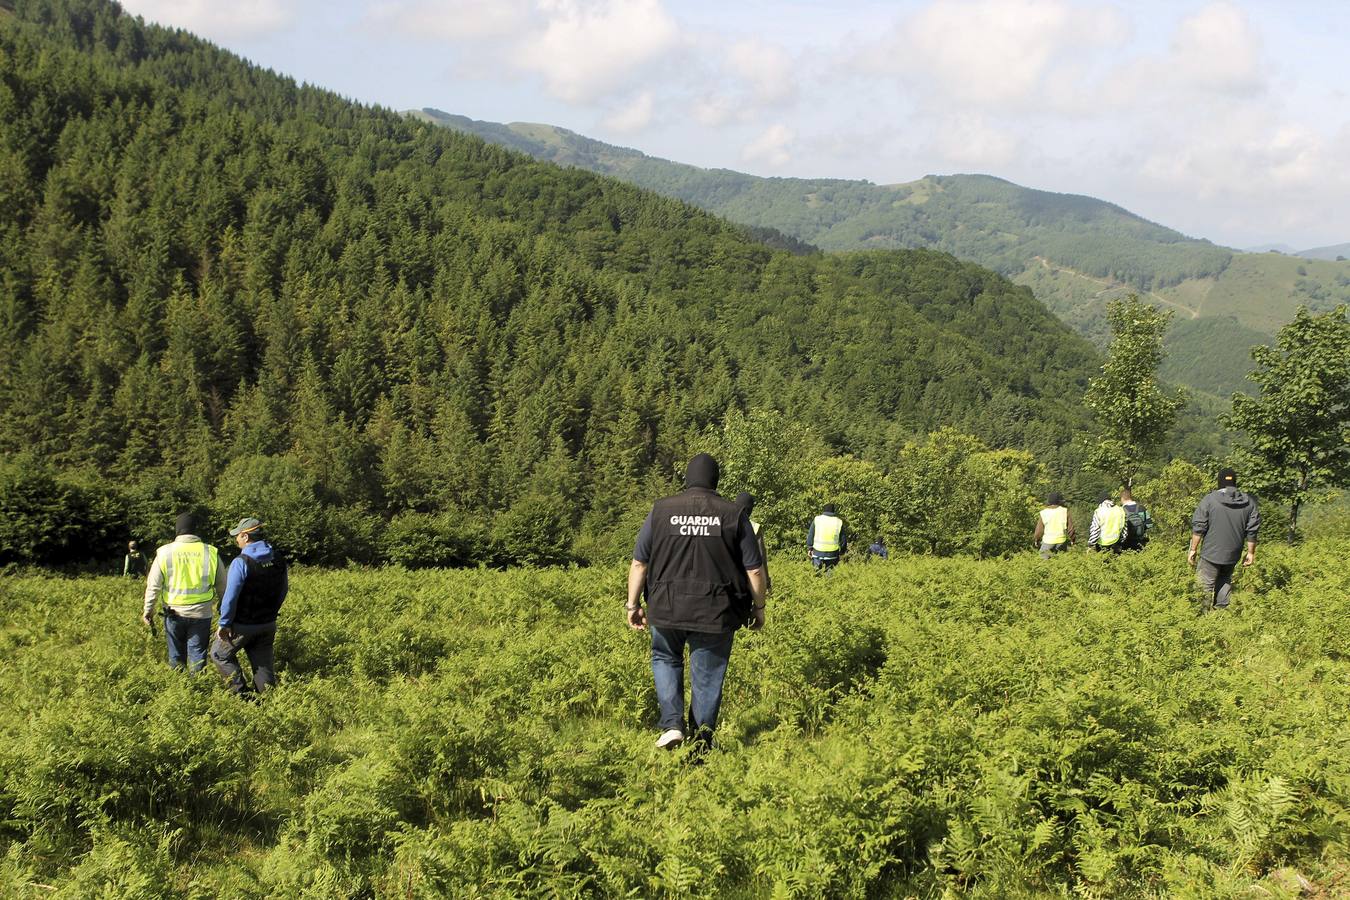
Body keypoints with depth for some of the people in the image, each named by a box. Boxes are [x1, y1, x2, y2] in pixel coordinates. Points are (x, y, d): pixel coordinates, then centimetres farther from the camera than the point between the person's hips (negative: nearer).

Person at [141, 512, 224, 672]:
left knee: (176, 652, 15)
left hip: (174, 612, 0)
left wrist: (148, 608, 9)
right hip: (201, 613, 0)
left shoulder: (165, 552, -5)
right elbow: (221, 584, 5)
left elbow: (153, 585, -2)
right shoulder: (210, 552, -4)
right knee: (197, 653, 7)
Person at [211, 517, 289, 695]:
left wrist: (224, 624, -10)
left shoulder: (241, 562, -20)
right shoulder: (279, 560, 0)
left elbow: (230, 596, -20)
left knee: (219, 654, 13)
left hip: (243, 625, -6)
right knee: (264, 664, 13)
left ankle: (241, 692, 5)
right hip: (269, 625, 6)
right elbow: (283, 590, 11)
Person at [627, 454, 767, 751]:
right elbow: (754, 570, 0)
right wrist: (759, 608, 14)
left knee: (665, 659, 25)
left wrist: (633, 605, 14)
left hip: (667, 608, 1)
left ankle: (672, 724, 9)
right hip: (715, 613, -1)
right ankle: (701, 745, 19)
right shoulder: (733, 515, -2)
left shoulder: (661, 510, 0)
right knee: (707, 676, 12)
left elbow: (639, 563, 3)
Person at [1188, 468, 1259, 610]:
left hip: (1211, 552, -4)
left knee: (1206, 584, -1)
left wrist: (1193, 549, -3)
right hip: (1233, 555, 4)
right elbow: (1252, 530, 4)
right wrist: (1251, 552, 13)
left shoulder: (1210, 499, -10)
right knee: (1225, 581, 22)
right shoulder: (1248, 502, 1)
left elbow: (1198, 527, -10)